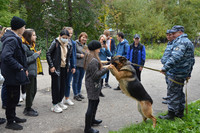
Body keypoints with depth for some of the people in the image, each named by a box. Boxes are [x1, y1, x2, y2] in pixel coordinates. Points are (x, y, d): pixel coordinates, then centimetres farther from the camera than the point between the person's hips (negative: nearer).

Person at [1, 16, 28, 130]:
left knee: (14, 97, 20)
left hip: (15, 75, 10)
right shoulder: (12, 40, -20)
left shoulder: (15, 39, 12)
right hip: (12, 75, -10)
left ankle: (13, 117, 35)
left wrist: (23, 68, 12)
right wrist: (19, 67, -23)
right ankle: (10, 122, 16)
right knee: (13, 98, 2)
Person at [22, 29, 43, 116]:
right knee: (30, 92, 0)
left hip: (33, 72, 9)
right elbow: (24, 60, -21)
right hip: (29, 73, -9)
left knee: (34, 91, 15)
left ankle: (29, 108, 28)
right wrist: (35, 55, -16)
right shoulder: (24, 46, -15)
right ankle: (27, 110, 14)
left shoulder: (31, 46, 15)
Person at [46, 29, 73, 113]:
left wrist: (68, 66, 10)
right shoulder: (55, 43, -8)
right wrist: (51, 66, -13)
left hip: (64, 68, 6)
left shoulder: (68, 45, 9)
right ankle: (55, 105, 9)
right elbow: (48, 54, -9)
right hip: (56, 68, -6)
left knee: (63, 85, 12)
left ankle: (60, 101, 28)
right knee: (56, 86, -1)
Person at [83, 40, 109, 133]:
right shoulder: (93, 61, -24)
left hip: (91, 84, 11)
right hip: (93, 85, -11)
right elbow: (96, 75, -25)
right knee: (91, 106, -2)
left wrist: (101, 64, 9)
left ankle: (92, 120, 44)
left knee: (96, 101, 26)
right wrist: (106, 69, -23)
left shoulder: (89, 57, 8)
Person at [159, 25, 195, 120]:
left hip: (176, 74, -10)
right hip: (183, 74, 10)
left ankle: (171, 114, 4)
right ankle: (180, 112, 28)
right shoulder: (189, 42, 18)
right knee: (179, 92, 18)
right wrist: (188, 74, 26)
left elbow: (175, 57, -31)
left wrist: (165, 67, -33)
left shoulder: (181, 41, -16)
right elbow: (192, 60, 23)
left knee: (172, 93, -3)